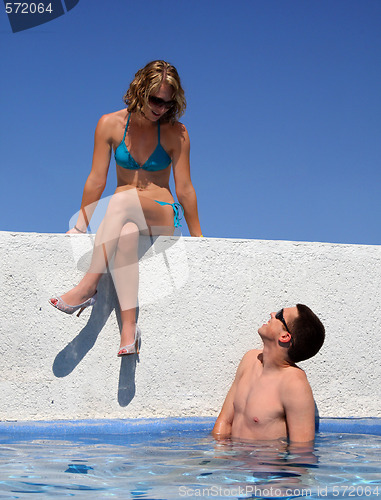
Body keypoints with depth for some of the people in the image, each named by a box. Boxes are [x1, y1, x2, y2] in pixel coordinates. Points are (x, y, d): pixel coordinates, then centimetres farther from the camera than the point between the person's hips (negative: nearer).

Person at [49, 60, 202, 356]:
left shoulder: (175, 132, -3)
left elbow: (184, 189, -1)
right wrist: (80, 227, 2)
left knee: (125, 198, -36)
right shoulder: (111, 124, 0)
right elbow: (97, 180, 2)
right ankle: (129, 327, -46)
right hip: (121, 218, 2)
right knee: (125, 235, -38)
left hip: (163, 218, -1)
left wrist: (197, 239, 1)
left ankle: (89, 287, -39)